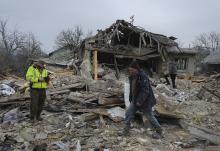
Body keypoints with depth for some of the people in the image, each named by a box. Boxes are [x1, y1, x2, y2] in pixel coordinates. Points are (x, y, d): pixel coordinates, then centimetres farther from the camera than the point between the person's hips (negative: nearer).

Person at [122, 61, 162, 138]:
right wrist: (131, 98, 14)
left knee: (150, 116, 7)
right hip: (135, 100, 7)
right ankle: (126, 129, 20)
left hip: (145, 101, -7)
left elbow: (145, 91, -27)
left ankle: (159, 130, 28)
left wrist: (140, 101, -26)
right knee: (128, 113, 4)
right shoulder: (132, 77, 1)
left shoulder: (143, 77, -25)